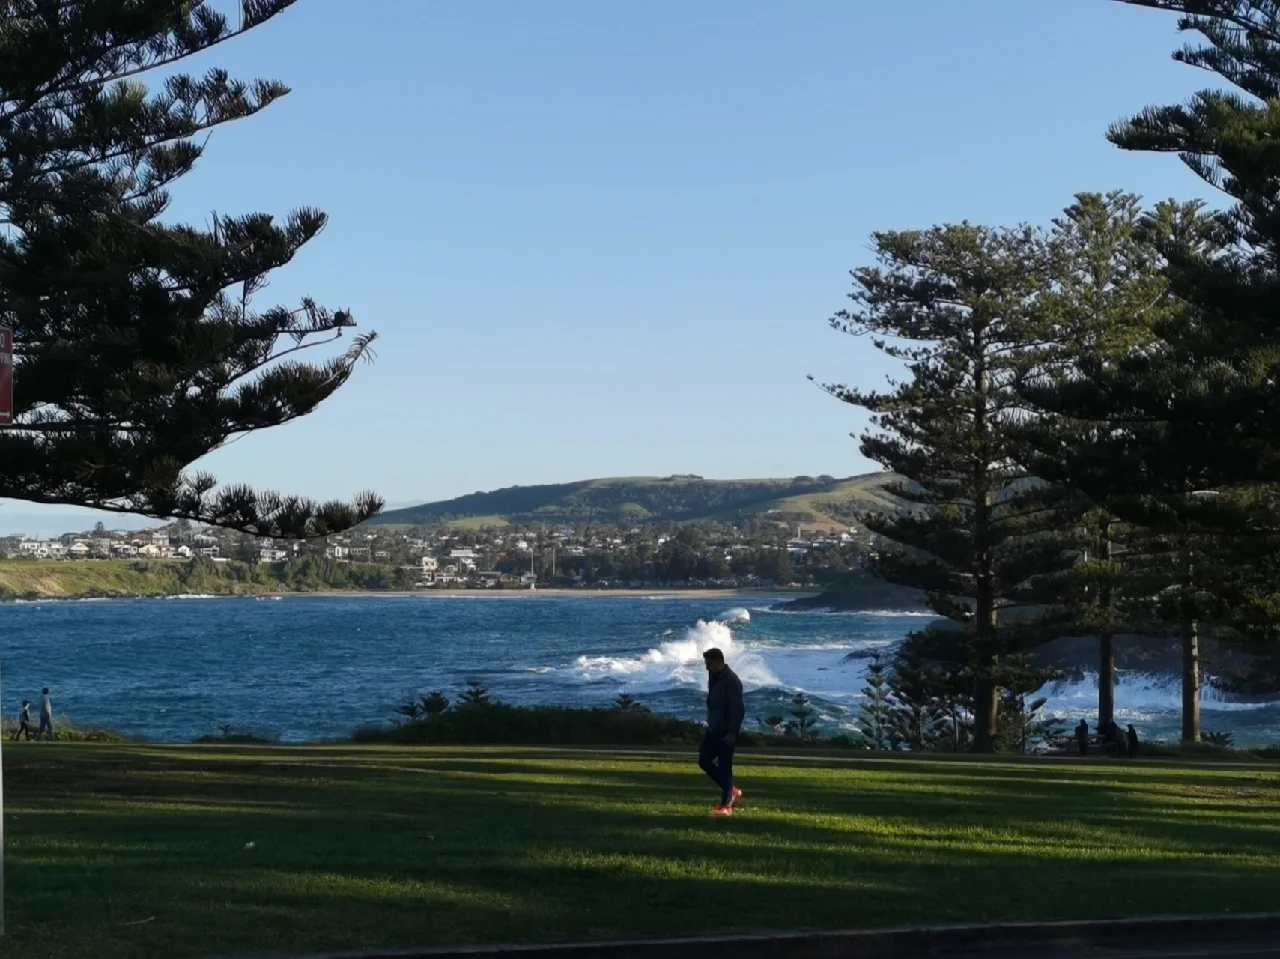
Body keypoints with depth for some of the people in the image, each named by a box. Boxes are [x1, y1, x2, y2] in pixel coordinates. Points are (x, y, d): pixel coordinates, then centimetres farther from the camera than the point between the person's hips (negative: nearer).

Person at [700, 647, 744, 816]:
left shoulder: (732, 681, -19)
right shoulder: (713, 678, 10)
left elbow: (738, 709, -23)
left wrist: (732, 732, -25)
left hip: (726, 732, -10)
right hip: (713, 729, 10)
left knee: (724, 767, -6)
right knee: (704, 761, 11)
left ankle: (726, 805, 1)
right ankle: (731, 791, 22)